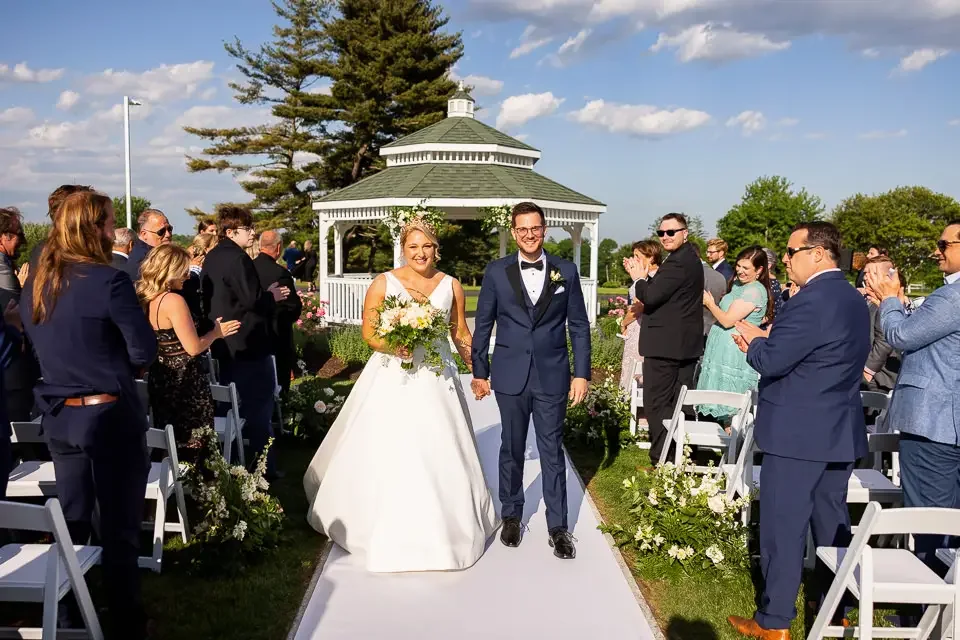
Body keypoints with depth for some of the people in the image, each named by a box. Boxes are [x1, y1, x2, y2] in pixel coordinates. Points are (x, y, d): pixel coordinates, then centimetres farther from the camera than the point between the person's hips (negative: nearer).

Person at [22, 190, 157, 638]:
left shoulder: (34, 286, 4)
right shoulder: (109, 281, -17)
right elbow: (144, 353, -14)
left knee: (71, 522, 19)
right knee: (119, 524, 6)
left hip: (59, 416, 6)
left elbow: (42, 346, 16)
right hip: (110, 415, -6)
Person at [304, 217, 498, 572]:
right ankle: (390, 530, 18)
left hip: (436, 381, 2)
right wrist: (393, 346, -20)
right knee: (388, 455, 0)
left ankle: (442, 526, 25)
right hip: (393, 381, -2)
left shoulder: (451, 286, 5)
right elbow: (368, 332, -2)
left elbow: (461, 335, 10)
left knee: (439, 455, 6)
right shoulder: (383, 283, -1)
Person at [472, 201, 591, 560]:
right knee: (512, 449, 13)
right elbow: (483, 325, 4)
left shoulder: (566, 271, 1)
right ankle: (511, 515, 30)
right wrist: (479, 372, 3)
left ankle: (558, 526, 16)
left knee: (552, 452, 6)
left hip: (552, 376, 0)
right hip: (510, 376, 0)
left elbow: (579, 326, 3)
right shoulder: (496, 271, 0)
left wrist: (582, 373, -2)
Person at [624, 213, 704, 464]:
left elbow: (650, 297, -22)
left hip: (665, 343, -11)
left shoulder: (678, 263, -19)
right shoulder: (689, 258, 15)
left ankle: (662, 458, 0)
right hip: (686, 341, 11)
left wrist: (639, 279, -3)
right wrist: (644, 277, 2)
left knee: (656, 402, -4)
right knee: (680, 402, 16)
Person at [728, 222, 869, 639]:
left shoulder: (812, 300, -20)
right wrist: (766, 340, 8)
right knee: (832, 522, 18)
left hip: (797, 432, -9)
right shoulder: (853, 299, 11)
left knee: (783, 525, 0)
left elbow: (770, 362, -21)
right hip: (839, 431, 9)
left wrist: (754, 341, -1)